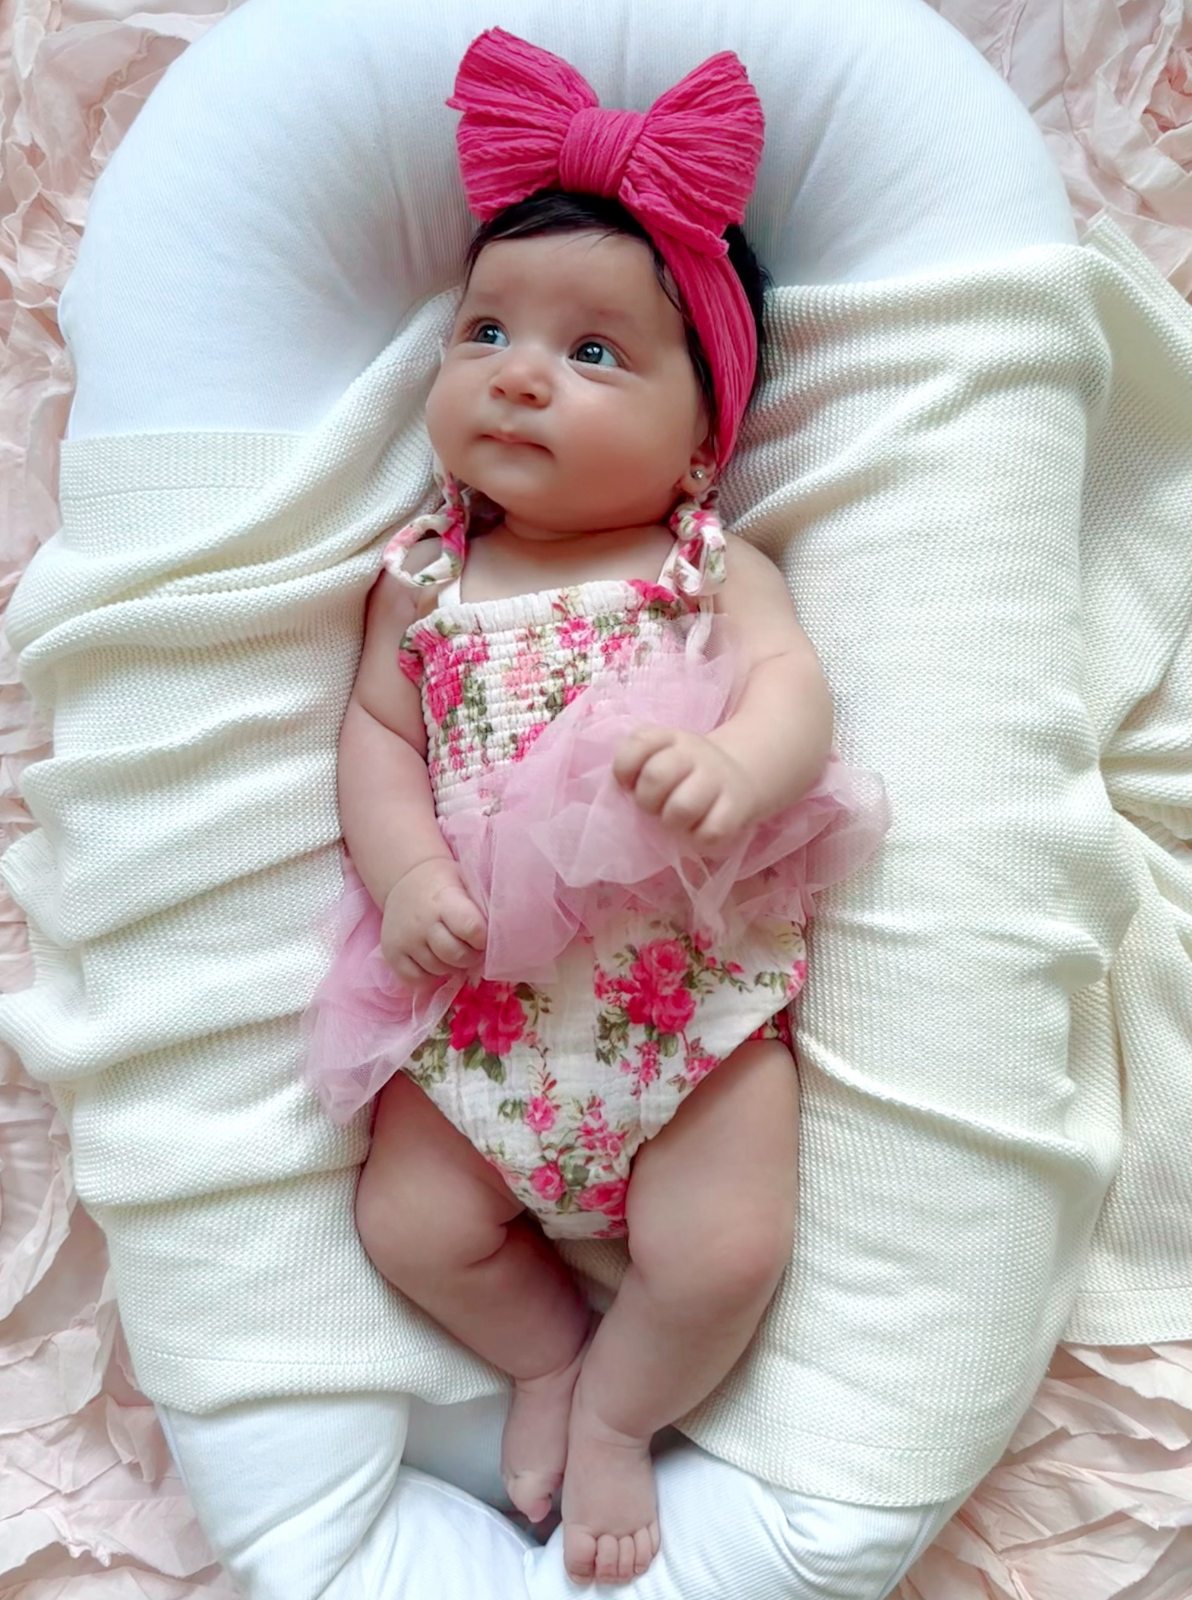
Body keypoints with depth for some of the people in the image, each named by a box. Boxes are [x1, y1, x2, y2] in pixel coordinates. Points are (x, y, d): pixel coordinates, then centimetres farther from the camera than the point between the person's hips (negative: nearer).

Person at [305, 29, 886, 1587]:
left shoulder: (717, 569, 1)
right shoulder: (425, 575, 7)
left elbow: (794, 687, -13)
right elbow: (377, 731, 4)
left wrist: (735, 765, -37)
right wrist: (409, 873, -15)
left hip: (693, 981, -2)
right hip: (477, 990, 3)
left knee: (724, 1255, -8)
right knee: (414, 1226, 1)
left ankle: (619, 1413, 24)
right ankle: (550, 1349, 32)